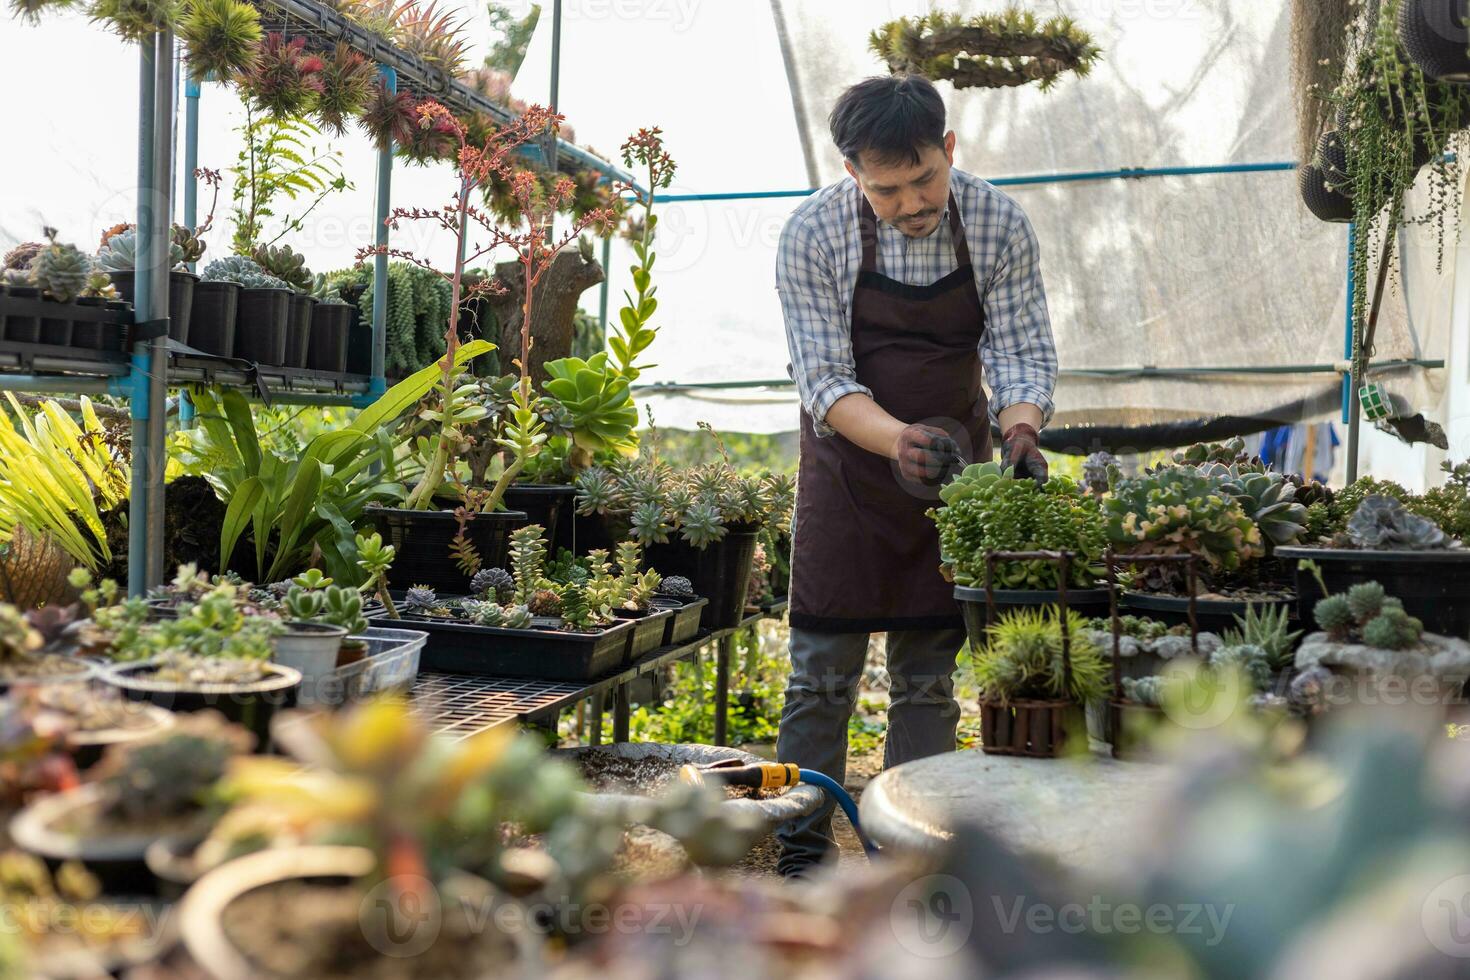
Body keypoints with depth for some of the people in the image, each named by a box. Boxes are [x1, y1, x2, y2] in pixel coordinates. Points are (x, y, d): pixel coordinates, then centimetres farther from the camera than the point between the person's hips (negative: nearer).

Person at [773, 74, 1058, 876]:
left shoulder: (999, 224, -9)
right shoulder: (813, 234, -14)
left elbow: (1023, 350, -6)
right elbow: (823, 380, -16)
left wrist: (1021, 433, -27)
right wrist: (896, 438, -35)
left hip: (954, 470, 2)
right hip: (849, 464, -1)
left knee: (928, 679, 5)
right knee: (823, 675, -1)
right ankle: (802, 855, 12)